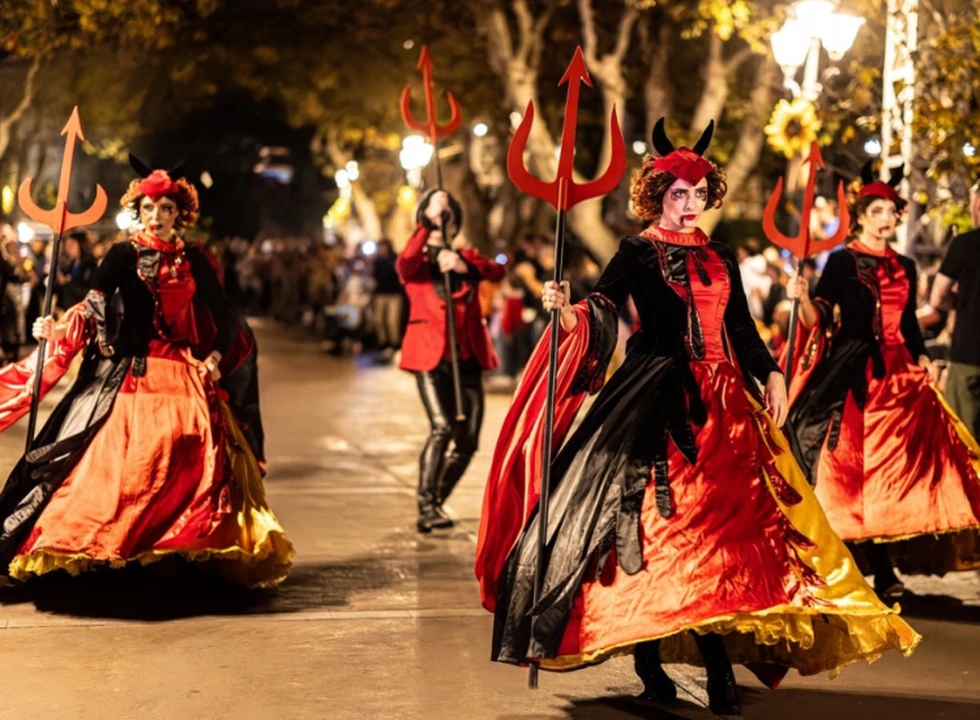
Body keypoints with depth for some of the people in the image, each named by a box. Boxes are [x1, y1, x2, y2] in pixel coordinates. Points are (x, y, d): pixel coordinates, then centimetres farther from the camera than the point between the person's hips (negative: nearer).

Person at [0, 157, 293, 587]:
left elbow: (222, 315, 11)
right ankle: (113, 552, -7)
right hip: (130, 370, -3)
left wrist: (216, 356, -2)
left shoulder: (192, 259, 10)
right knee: (119, 461, -11)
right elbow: (93, 307, -8)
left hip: (184, 372, 3)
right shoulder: (124, 255, 2)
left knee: (188, 461, -6)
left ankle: (189, 549, -1)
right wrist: (56, 330, -22)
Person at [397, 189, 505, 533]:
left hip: (466, 358, 4)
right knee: (442, 427, -21)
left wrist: (463, 266, -18)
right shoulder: (417, 261, 8)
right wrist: (428, 223, -16)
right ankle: (426, 506, -20)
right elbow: (404, 265, -17)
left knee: (467, 439, 1)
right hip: (430, 355, -4)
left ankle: (437, 502, 17)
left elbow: (497, 272, -2)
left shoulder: (467, 256, 18)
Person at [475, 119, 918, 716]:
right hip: (656, 400, -5)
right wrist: (569, 314, -32)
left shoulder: (720, 257, 16)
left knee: (721, 523, -2)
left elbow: (743, 330, 19)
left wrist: (772, 375, 7)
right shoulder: (638, 253, 1)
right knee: (655, 522, -7)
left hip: (721, 402, 5)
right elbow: (603, 311, -12)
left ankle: (719, 671, -1)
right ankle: (650, 666, -2)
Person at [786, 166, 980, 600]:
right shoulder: (842, 261, -1)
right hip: (854, 374, -5)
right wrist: (803, 299, -27)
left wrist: (923, 361, 7)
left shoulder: (904, 268, 16)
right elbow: (820, 320, -8)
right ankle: (879, 569, -3)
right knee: (859, 464, -6)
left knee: (897, 463, 1)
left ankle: (886, 568, 5)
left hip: (899, 373, 6)